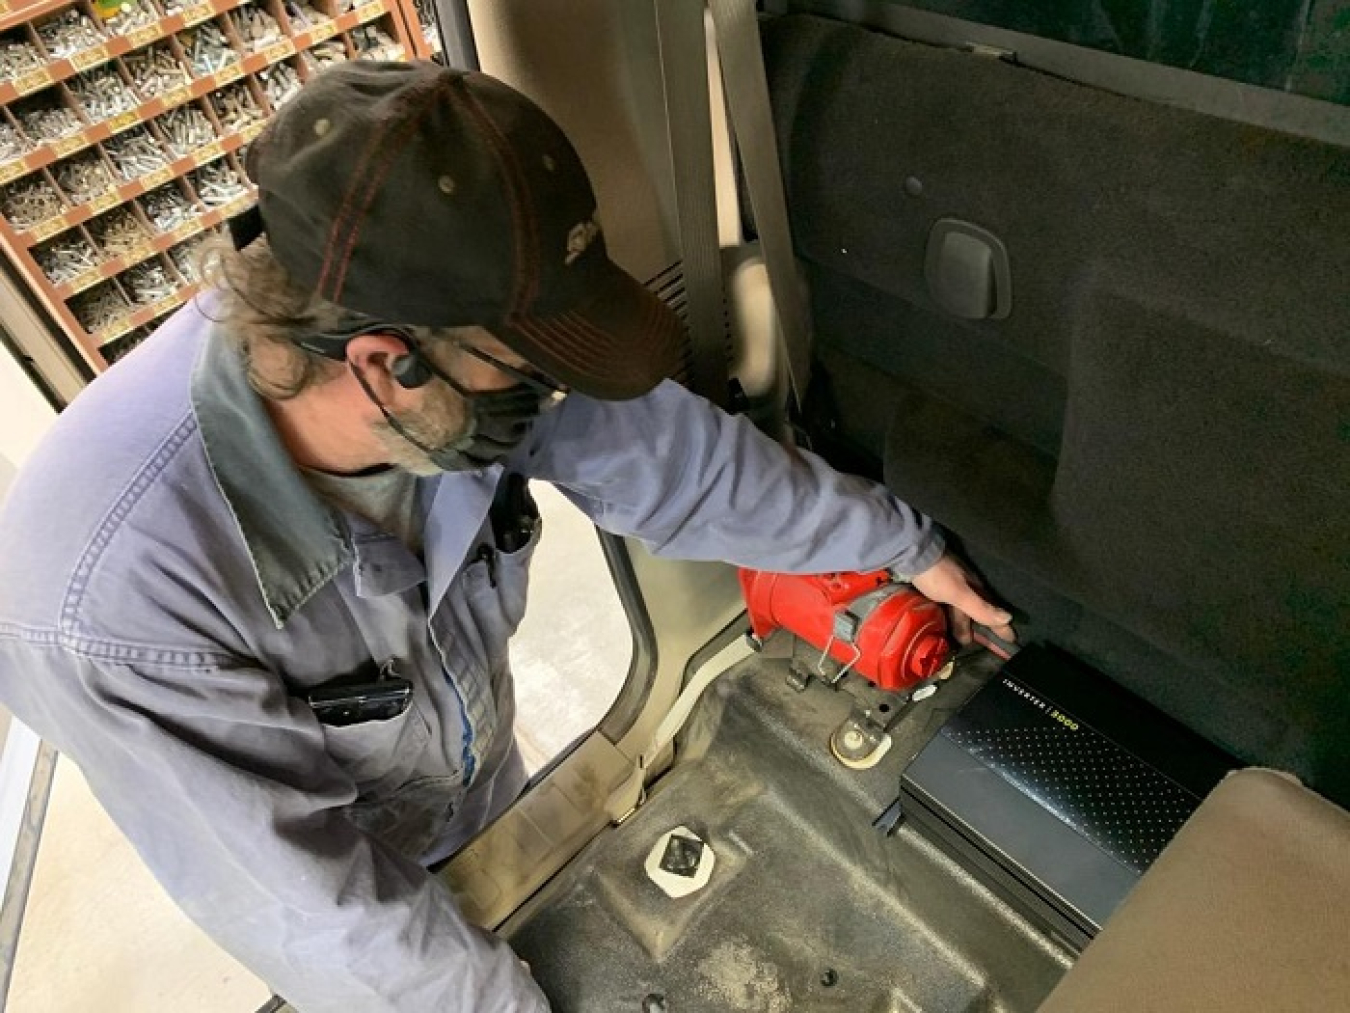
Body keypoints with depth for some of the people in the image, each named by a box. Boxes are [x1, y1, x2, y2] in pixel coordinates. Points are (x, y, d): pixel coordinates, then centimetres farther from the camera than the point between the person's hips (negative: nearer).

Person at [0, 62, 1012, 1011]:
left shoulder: (464, 353, -30)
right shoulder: (120, 608, -42)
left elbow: (674, 455, -16)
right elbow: (313, 907, -30)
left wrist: (899, 541, -4)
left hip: (492, 781, 4)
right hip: (337, 871, -3)